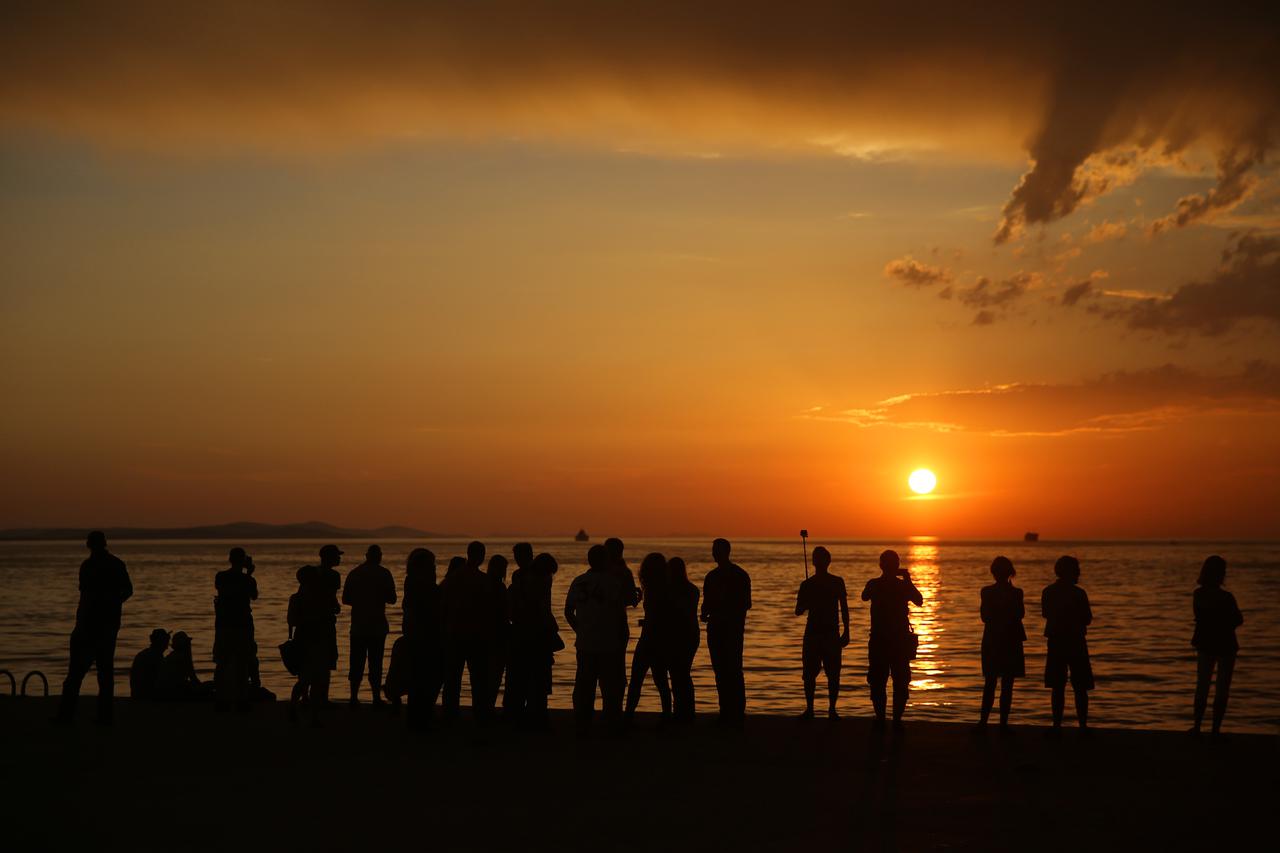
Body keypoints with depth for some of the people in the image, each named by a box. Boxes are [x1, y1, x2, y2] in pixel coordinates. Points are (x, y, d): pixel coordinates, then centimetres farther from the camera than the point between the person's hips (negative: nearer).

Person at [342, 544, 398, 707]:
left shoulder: (354, 573, 6)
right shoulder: (383, 573, -3)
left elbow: (345, 599, 9)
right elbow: (392, 599, -1)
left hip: (358, 625, 3)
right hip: (377, 626, -3)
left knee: (357, 662, 7)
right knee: (375, 663, 0)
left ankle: (354, 697, 4)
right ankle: (376, 697, -3)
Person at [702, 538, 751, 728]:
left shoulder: (739, 575, -4)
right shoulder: (712, 576, 15)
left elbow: (745, 604, -6)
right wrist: (705, 613, -2)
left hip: (733, 629, -6)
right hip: (715, 628, 7)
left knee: (733, 671, -9)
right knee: (720, 671, 7)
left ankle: (738, 713, -8)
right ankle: (726, 713, 11)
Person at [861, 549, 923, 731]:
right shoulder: (904, 586, -6)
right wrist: (908, 580, -5)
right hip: (900, 641, 0)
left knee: (877, 682, 6)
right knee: (900, 683, 5)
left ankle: (880, 718, 5)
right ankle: (897, 720, 4)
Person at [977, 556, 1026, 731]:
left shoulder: (987, 591, -4)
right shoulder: (1015, 593, -10)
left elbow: (984, 616, -4)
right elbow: (1020, 614, -3)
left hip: (991, 642, 2)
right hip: (1011, 642, -2)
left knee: (989, 683, 11)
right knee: (1007, 685, 3)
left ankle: (983, 721, 4)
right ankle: (1003, 723, 1)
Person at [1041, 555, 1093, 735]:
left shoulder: (1048, 592, 0)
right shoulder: (1078, 594, -13)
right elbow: (1087, 619, -8)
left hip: (1056, 642, 3)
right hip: (1075, 642, -3)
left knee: (1057, 687, 7)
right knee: (1080, 688, 3)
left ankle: (1057, 725, 4)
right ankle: (1083, 726, 2)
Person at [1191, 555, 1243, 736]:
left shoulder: (1198, 595, -6)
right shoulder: (1226, 598, -22)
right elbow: (1238, 621, -9)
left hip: (1205, 645, 4)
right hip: (1225, 645, -4)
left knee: (1202, 686, 17)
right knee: (1222, 689, 6)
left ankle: (1197, 726, 17)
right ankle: (1216, 729, 5)